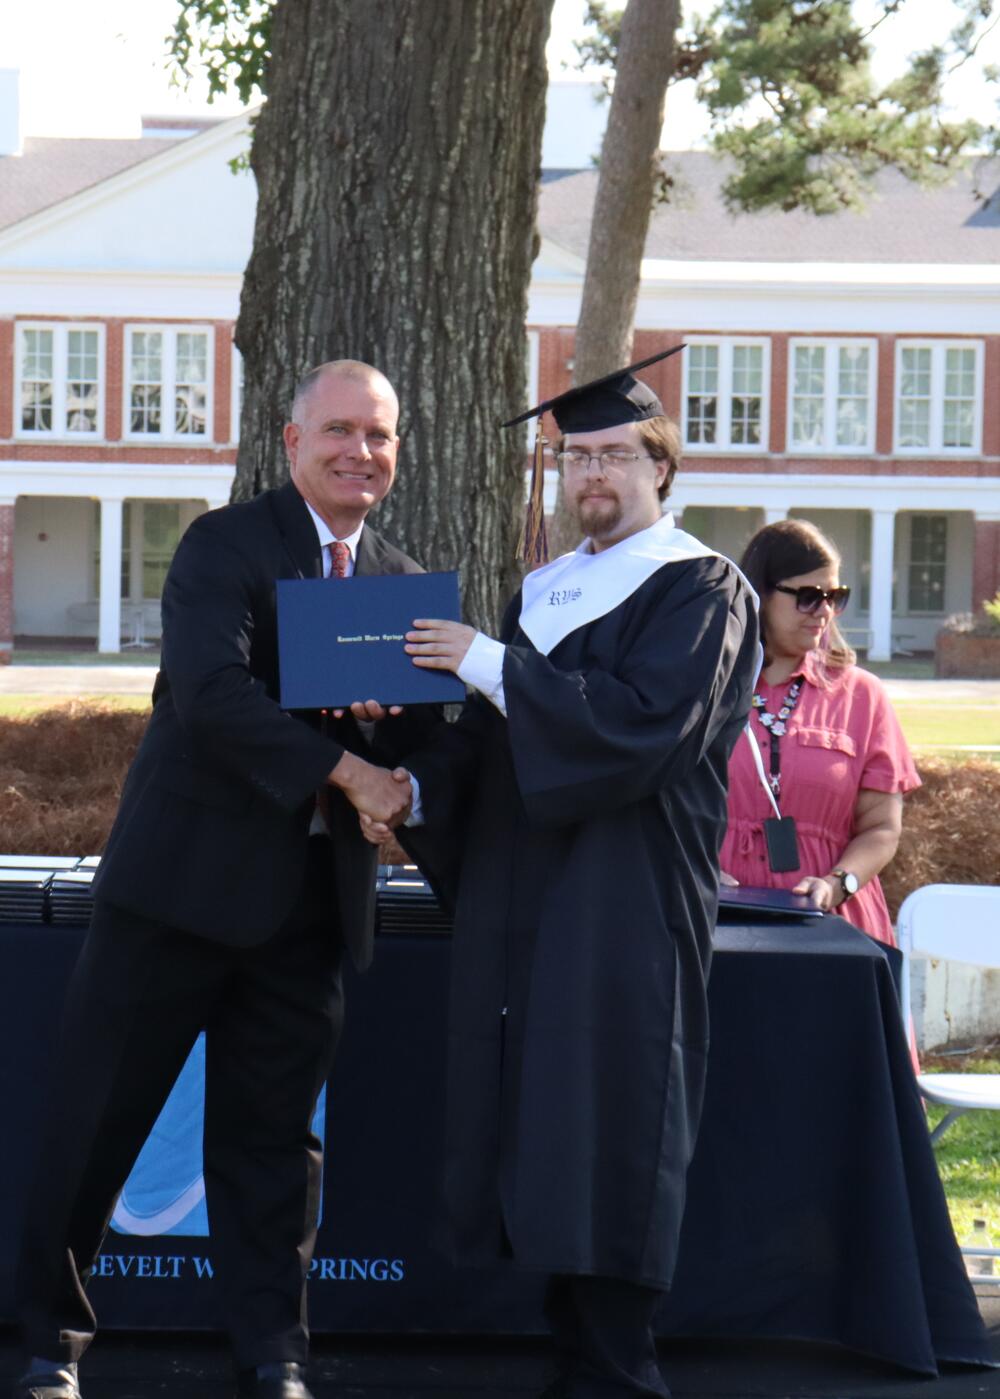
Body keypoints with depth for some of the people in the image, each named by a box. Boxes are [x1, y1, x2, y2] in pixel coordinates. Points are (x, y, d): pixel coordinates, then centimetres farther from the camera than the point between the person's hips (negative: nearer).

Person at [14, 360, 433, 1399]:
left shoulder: (400, 580, 13)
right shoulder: (224, 546, -6)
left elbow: (421, 734, 11)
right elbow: (211, 690, -20)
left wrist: (388, 714, -12)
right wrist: (342, 767, -24)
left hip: (311, 898, 4)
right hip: (186, 877, -4)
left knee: (272, 1136, 10)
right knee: (97, 1118, 3)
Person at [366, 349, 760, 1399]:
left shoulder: (699, 591, -4)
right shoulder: (542, 591, 18)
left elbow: (645, 723, -18)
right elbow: (490, 734, 18)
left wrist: (493, 668, -18)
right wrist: (413, 784, -1)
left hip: (624, 905, -7)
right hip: (519, 898, 7)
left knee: (606, 1134, -6)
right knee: (537, 1135, 7)